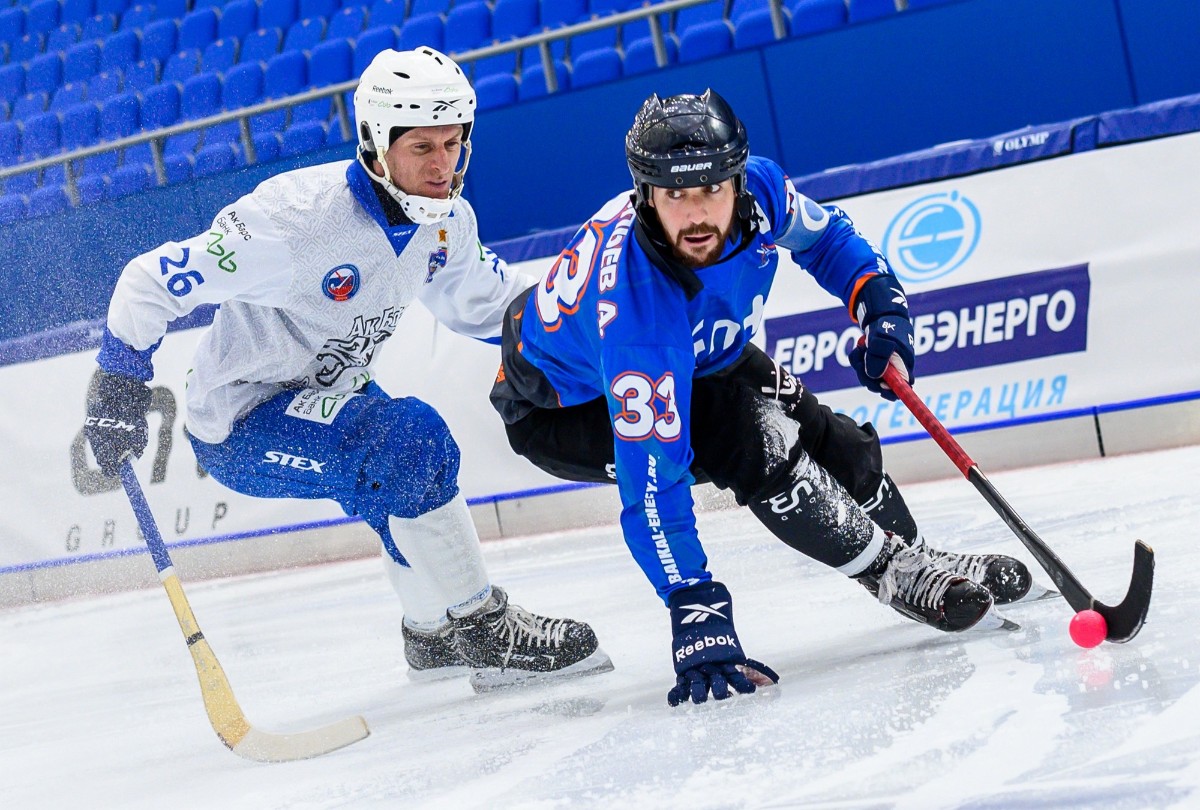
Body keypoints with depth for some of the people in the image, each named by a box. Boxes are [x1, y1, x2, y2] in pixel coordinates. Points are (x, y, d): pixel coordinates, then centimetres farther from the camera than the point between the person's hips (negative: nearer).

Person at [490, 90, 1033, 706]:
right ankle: (896, 576, -7)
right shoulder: (635, 309, -43)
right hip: (565, 408, -7)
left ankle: (912, 555, 30)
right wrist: (694, 612, -45)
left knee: (834, 442, 3)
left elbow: (824, 236, 1)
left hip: (696, 359, 7)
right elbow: (651, 482, -42)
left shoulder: (758, 190, -25)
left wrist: (880, 305, -13)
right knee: (754, 443, -26)